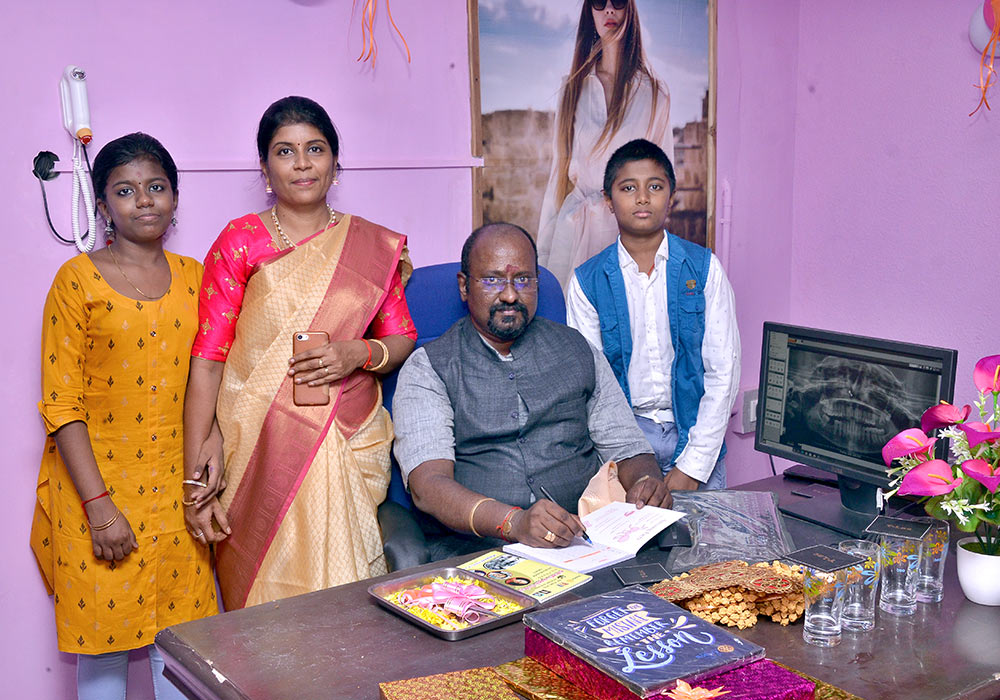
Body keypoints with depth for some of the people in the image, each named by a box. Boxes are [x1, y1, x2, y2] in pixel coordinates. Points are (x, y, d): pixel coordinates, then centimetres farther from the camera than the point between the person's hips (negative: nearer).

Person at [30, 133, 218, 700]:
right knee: (104, 646, 7)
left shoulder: (193, 277, 7)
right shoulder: (79, 280, -6)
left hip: (175, 489, 3)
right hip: (99, 491, -3)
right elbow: (61, 405, -9)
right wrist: (99, 504, -14)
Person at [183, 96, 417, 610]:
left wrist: (361, 354, -9)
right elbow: (208, 356, -3)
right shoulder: (240, 241, 2)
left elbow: (402, 338, 14)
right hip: (258, 445, -1)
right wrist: (196, 463, -9)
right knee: (265, 591, 0)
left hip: (348, 442, 2)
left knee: (344, 599, -1)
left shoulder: (372, 245, 9)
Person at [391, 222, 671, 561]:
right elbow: (428, 484, -9)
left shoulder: (577, 351, 18)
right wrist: (514, 522, -28)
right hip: (474, 551, -4)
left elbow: (626, 448, 19)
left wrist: (646, 482, -7)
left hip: (585, 544, 4)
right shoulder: (428, 368, 5)